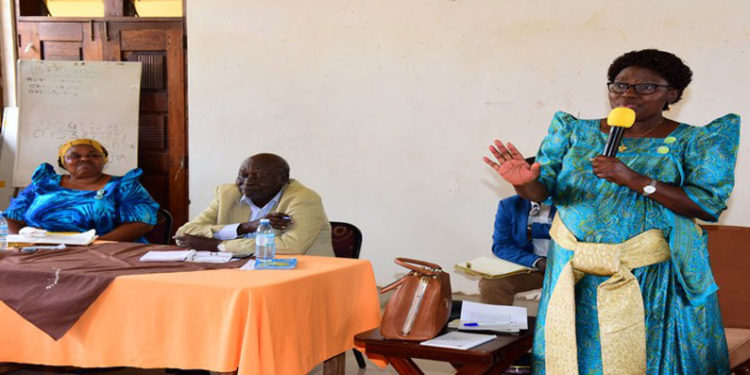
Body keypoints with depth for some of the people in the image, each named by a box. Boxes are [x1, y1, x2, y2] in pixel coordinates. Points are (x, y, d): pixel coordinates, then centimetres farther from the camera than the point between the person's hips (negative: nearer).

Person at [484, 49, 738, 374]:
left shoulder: (692, 141, -2)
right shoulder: (577, 133, 6)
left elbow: (709, 204, -12)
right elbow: (542, 188, 0)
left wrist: (634, 180, -21)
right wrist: (525, 182, -26)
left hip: (650, 279, -2)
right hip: (573, 272, 3)